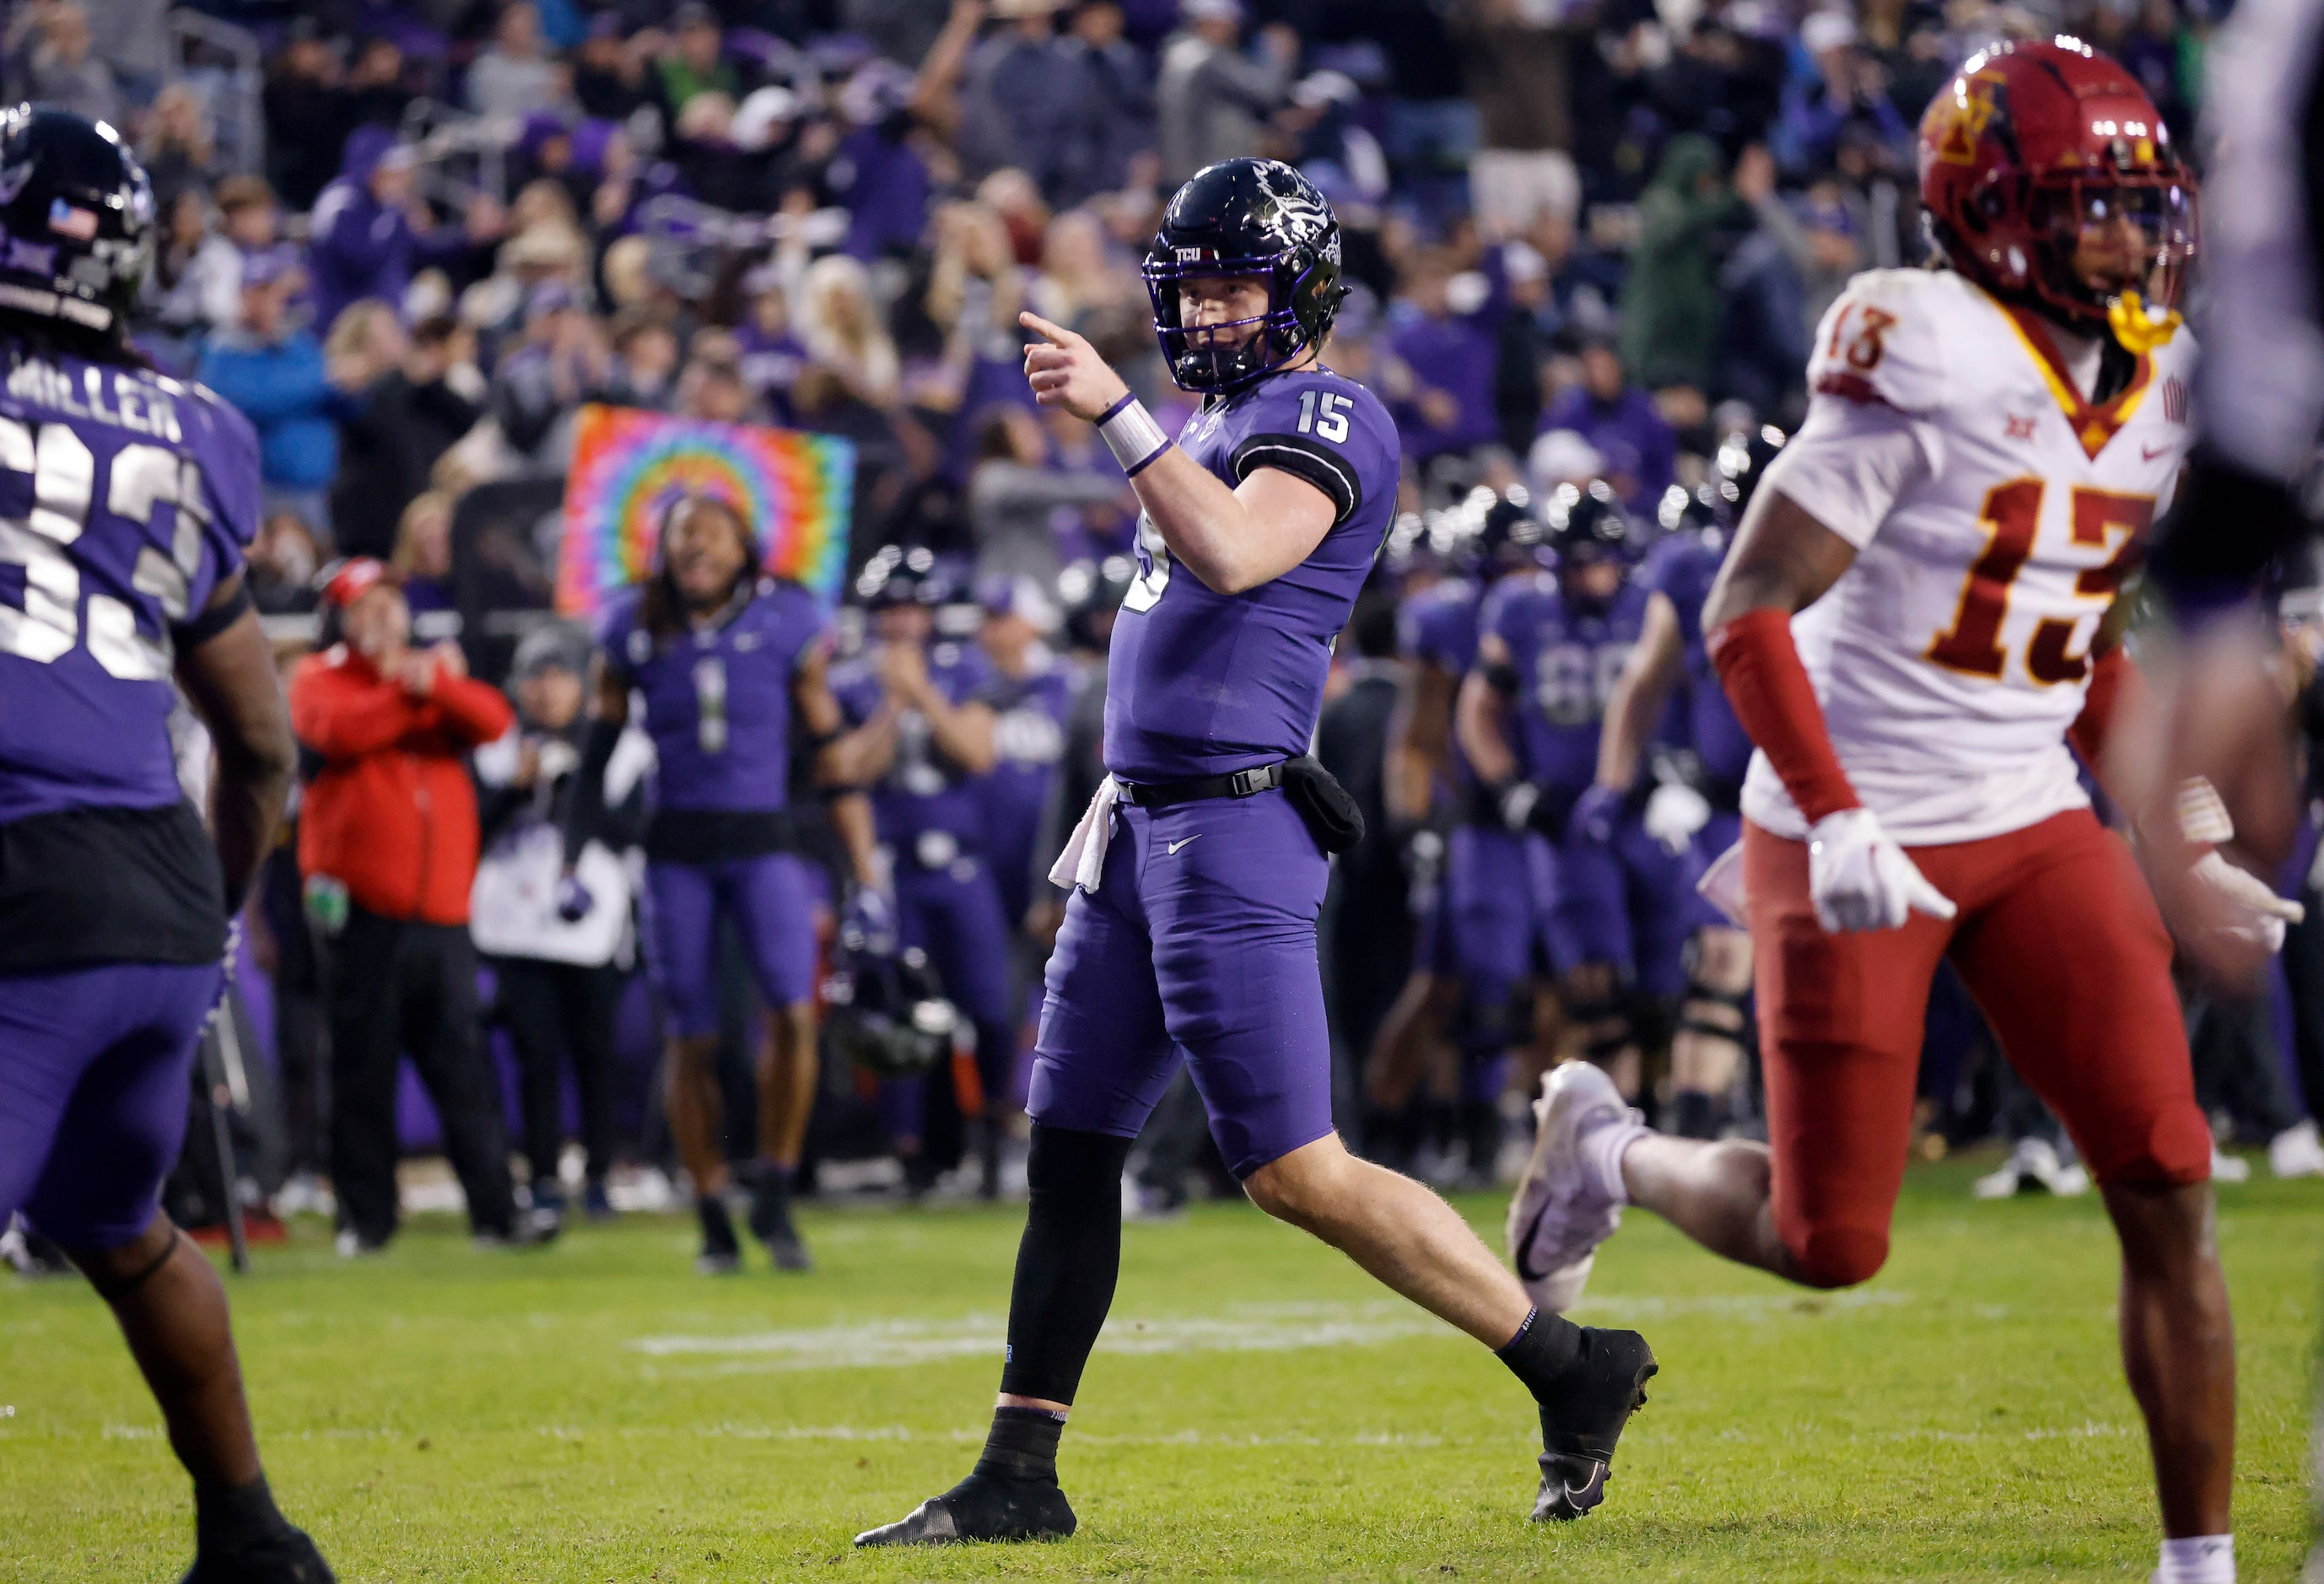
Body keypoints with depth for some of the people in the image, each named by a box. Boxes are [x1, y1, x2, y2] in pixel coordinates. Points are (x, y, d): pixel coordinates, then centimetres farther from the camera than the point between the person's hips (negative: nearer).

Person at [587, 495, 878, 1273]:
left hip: (764, 840, -1)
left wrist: (865, 873, 3)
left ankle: (773, 1196, -1)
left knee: (793, 1011, -17)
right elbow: (601, 754, 12)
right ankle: (714, 1219, 13)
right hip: (675, 849, 1)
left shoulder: (788, 624, 0)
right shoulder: (635, 631, 3)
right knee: (692, 1037, 2)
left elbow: (831, 752, 4)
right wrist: (575, 862, 10)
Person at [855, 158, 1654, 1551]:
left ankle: (1572, 1372, -5)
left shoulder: (1330, 418, -8)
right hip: (1145, 831, 9)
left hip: (1233, 833, -9)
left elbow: (1232, 558, -26)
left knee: (1297, 1170, -13)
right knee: (1071, 1153, 9)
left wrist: (1114, 412, -26)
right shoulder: (1214, 425, 21)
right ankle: (1018, 1477, 14)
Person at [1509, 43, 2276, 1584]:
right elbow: (1747, 612, -18)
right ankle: (1609, 1149, 32)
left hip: (2035, 826, 6)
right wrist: (1835, 817, -27)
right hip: (1861, 841, -6)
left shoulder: (2154, 389, 5)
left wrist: (2185, 847, 11)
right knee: (1830, 1245, 1)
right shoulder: (1930, 365, -19)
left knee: (2172, 1195, -5)